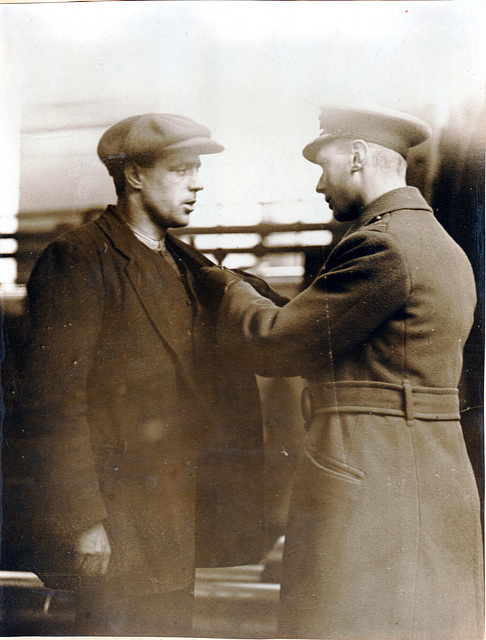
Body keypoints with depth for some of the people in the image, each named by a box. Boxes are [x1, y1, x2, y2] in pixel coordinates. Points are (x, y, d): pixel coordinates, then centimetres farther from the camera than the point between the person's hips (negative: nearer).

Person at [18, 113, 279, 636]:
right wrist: (82, 520, -17)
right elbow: (53, 405, -15)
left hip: (178, 525, 8)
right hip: (116, 522, -7)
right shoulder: (78, 260, -10)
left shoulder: (190, 266, 15)